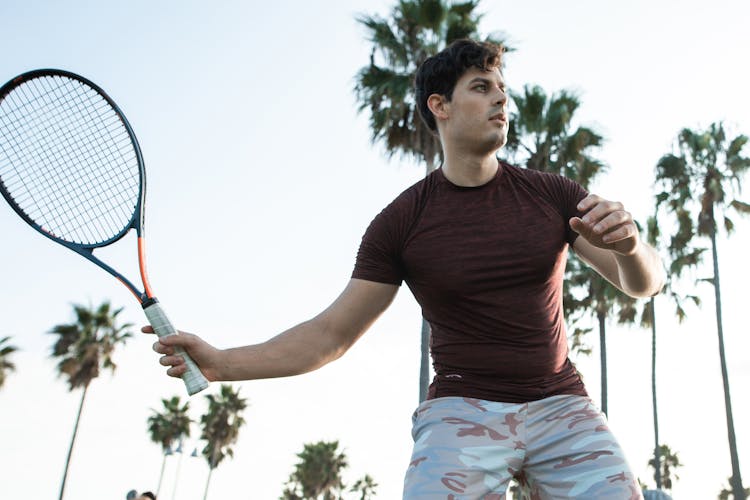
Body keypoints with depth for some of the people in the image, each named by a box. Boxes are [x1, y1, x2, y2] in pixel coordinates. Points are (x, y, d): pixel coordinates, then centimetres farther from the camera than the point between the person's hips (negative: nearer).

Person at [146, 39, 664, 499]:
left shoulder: (553, 194, 2)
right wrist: (221, 362, -12)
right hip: (463, 410, -2)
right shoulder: (399, 222, -2)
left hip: (561, 407, 3)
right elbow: (331, 333, -1)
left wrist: (630, 247, -21)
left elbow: (645, 283, 4)